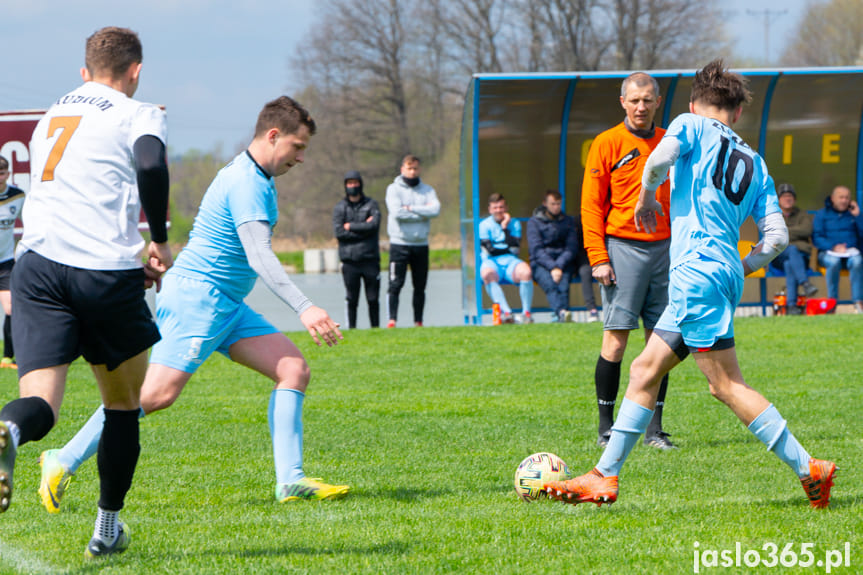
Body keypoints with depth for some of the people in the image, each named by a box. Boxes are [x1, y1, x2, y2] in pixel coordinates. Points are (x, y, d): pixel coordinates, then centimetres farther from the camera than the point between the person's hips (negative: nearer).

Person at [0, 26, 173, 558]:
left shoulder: (52, 117, 26)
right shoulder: (140, 115, 6)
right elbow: (151, 165, -17)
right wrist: (160, 241, -3)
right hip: (106, 271, -3)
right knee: (123, 403, 17)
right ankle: (108, 527, 23)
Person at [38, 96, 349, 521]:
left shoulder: (256, 178, 17)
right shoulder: (246, 183, -16)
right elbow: (258, 256, -26)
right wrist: (304, 308, -32)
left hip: (225, 306, 10)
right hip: (196, 297, -10)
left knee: (294, 370, -2)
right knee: (159, 392, -18)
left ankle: (290, 481, -7)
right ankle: (64, 462, -7)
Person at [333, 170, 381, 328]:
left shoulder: (371, 204, 8)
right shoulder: (340, 207, 11)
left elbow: (374, 225, -9)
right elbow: (338, 232, -3)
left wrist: (351, 227, -4)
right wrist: (363, 227, -6)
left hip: (370, 258, 0)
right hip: (349, 260, 0)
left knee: (373, 298, 1)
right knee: (352, 299, 0)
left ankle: (375, 327, 8)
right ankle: (351, 328, 6)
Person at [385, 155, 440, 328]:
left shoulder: (427, 190, 10)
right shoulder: (394, 189, 2)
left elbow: (436, 209, -9)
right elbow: (397, 212, -14)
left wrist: (410, 208, -12)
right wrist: (423, 213, -8)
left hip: (421, 244, 3)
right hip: (399, 243, -3)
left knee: (420, 286, 7)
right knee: (396, 284, -10)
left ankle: (418, 321, 13)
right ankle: (392, 319, -12)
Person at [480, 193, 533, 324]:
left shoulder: (514, 224, 13)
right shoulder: (484, 225, 7)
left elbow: (515, 248, -2)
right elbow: (489, 250, -4)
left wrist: (505, 228, -3)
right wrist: (507, 249, 3)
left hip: (510, 261, 2)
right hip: (491, 262, -2)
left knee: (526, 272, -33)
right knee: (487, 274, -39)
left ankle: (527, 312, -24)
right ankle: (506, 312, -43)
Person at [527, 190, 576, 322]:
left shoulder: (568, 221, 17)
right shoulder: (534, 222, 8)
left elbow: (572, 247, 6)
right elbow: (536, 249, -4)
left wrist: (559, 266, -12)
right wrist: (552, 267, -18)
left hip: (563, 262, 3)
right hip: (540, 263, -3)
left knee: (563, 284, -31)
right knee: (549, 284, -35)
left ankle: (558, 316, -49)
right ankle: (561, 311, -58)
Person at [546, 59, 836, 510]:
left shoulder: (692, 126, 4)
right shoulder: (754, 164, 19)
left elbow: (661, 158, -19)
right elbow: (777, 236, 10)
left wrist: (646, 197, 0)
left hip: (697, 271, -8)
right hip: (723, 275, 8)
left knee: (727, 385, -8)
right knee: (643, 372, 12)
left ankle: (808, 469, -11)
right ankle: (604, 478, 13)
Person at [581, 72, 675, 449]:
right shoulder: (607, 144, -1)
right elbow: (591, 205, -3)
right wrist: (598, 257, -11)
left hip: (664, 248, 4)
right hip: (622, 247, -4)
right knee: (616, 338, -7)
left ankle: (655, 429, 7)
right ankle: (605, 427, -1)